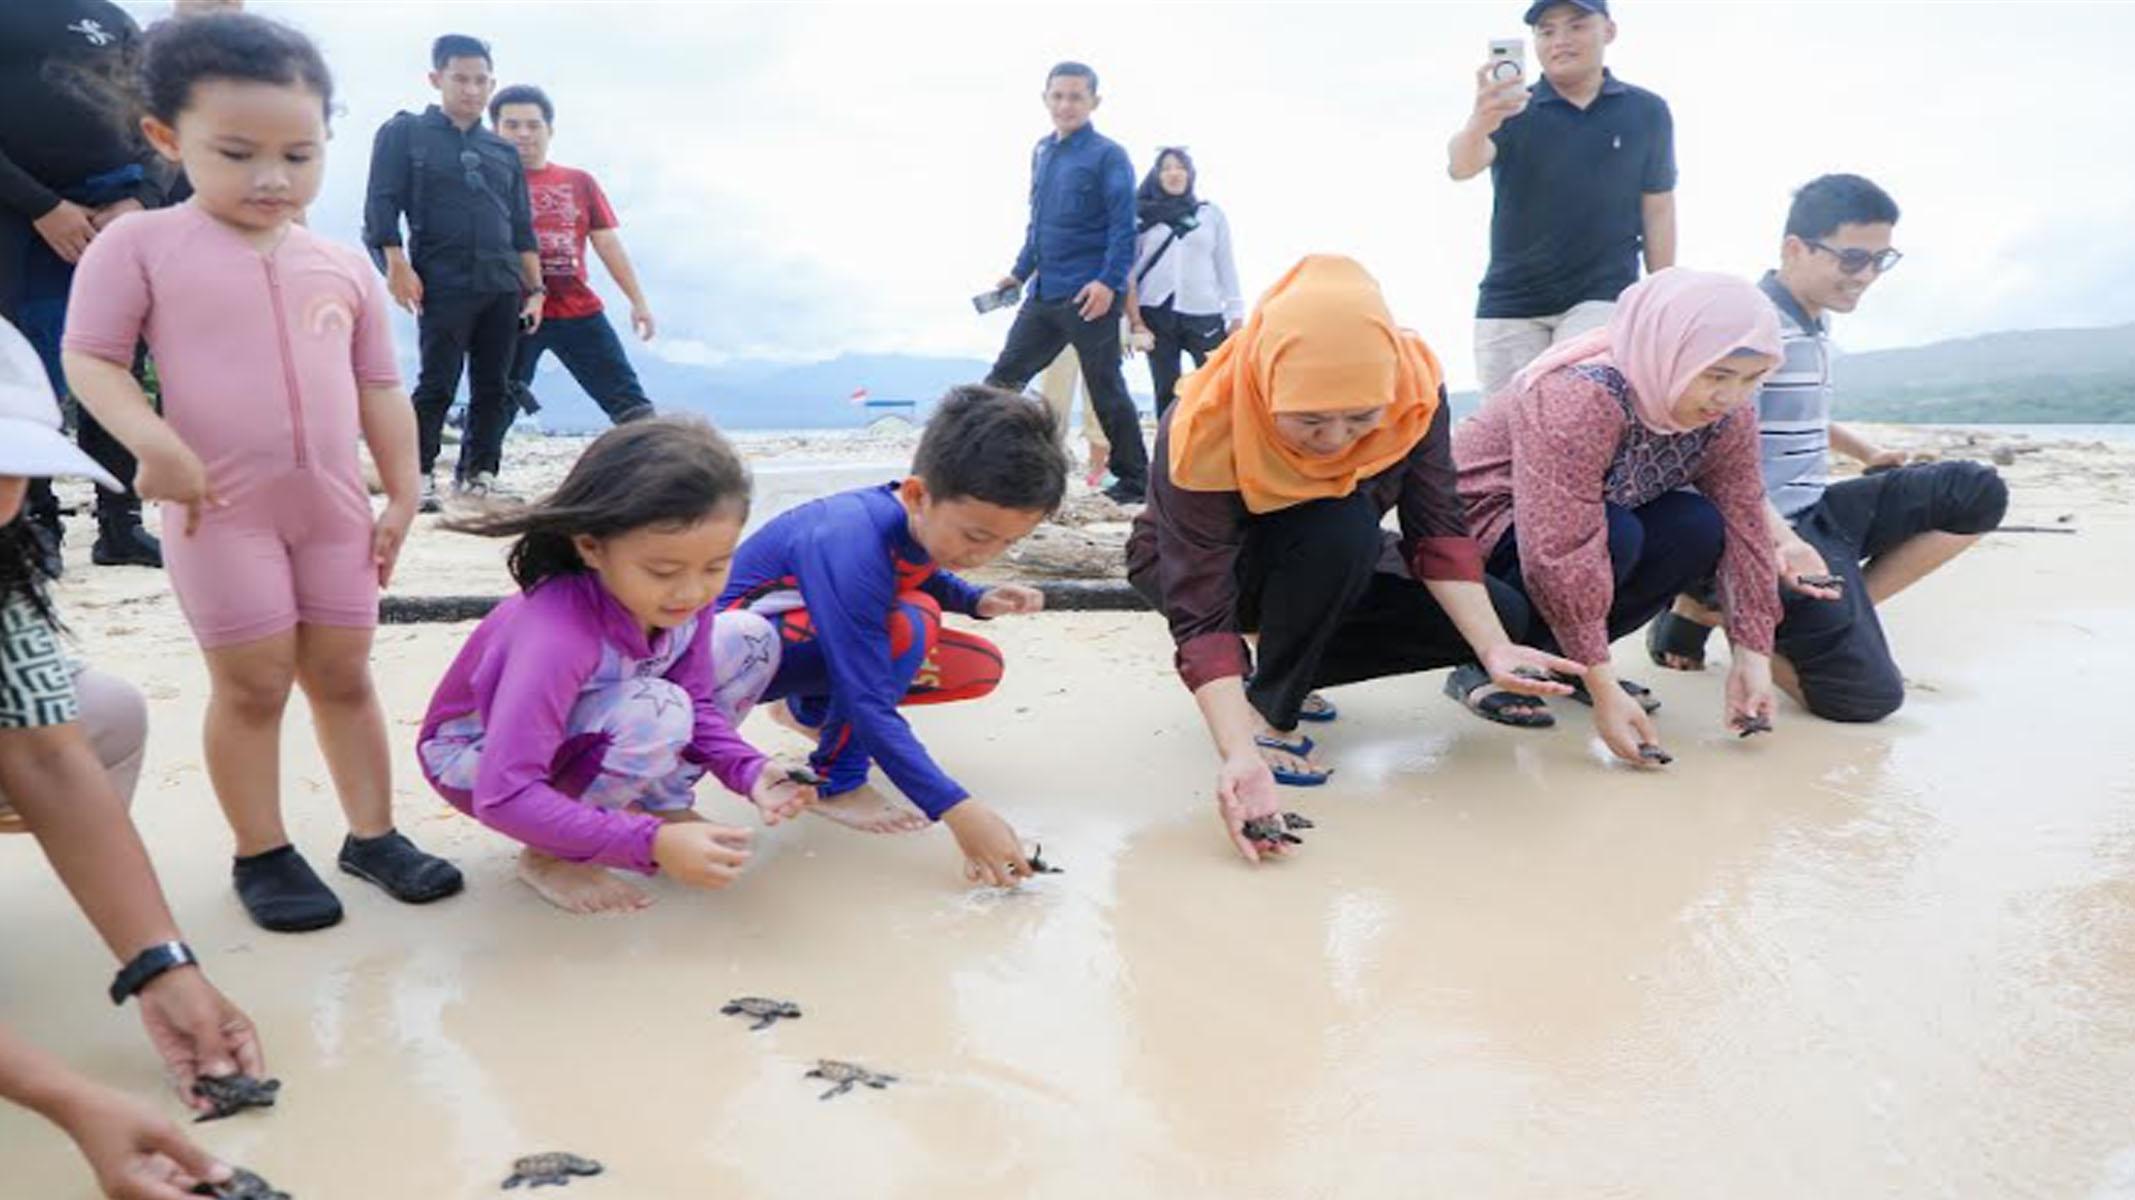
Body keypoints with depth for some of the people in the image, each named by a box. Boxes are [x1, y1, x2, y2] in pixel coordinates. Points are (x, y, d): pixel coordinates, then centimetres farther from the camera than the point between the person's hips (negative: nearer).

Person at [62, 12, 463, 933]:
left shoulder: (344, 267, 7)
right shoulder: (140, 245, -4)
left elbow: (380, 388, 11)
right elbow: (89, 359, -6)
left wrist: (402, 494, 6)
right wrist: (156, 445, -22)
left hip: (335, 509, 4)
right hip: (221, 510, -3)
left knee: (343, 675, 11)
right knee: (252, 685, 3)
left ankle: (373, 834, 23)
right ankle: (261, 855, 18)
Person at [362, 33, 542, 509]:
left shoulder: (504, 151, 19)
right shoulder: (405, 132, 6)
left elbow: (523, 227, 18)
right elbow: (382, 204, -1)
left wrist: (535, 289, 11)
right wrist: (397, 266, -12)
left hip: (502, 286, 5)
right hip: (443, 283, -5)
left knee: (494, 388, 4)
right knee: (438, 384, -7)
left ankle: (478, 475, 13)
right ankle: (420, 476, 3)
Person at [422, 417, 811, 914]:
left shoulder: (683, 596, -19)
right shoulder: (557, 635, -39)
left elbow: (696, 705, -7)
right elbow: (503, 799, -41)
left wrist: (749, 772, -26)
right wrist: (652, 844, -43)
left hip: (577, 732, 7)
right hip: (475, 759, -7)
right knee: (654, 712, -36)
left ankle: (665, 803, 4)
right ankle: (550, 856, -11)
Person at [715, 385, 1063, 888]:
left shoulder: (931, 518, -14)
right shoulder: (852, 548, -38)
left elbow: (926, 577, 12)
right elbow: (870, 707, -38)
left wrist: (977, 600, -10)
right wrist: (956, 810, -41)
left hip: (816, 639, 8)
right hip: (747, 638, -8)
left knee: (980, 669, -3)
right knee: (910, 624, -33)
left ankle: (811, 710, 14)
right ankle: (836, 781, -13)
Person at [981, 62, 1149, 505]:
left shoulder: (1108, 156, -7)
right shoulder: (1042, 152, 14)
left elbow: (1123, 226, -13)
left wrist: (1109, 282, -23)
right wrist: (1020, 272, 21)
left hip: (1090, 297, -7)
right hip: (1043, 294, 7)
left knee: (1106, 389, 0)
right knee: (1003, 377, 6)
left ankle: (1134, 479, 12)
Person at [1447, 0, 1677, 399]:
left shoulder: (1646, 112, 4)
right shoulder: (1511, 110, 0)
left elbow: (1658, 209, 8)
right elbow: (1460, 167, -20)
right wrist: (1479, 124, -43)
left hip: (1603, 298, -1)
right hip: (1510, 303, 1)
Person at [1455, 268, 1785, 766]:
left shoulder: (1728, 416, -10)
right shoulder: (1581, 397, -33)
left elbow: (1743, 528, -8)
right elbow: (1559, 554, -38)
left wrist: (1752, 656, -14)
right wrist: (1603, 689, -37)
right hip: (1478, 529, -7)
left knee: (1699, 527, -16)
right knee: (1616, 536, -32)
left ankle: (1560, 659, -3)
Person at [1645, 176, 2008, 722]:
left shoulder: (1816, 324, 13)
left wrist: (1868, 453, 24)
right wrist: (1784, 541, -38)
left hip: (1819, 511, 9)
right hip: (1770, 528, -9)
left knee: (1980, 493, 0)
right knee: (1869, 696, -16)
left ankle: (1841, 613, -2)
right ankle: (1716, 608, 1)